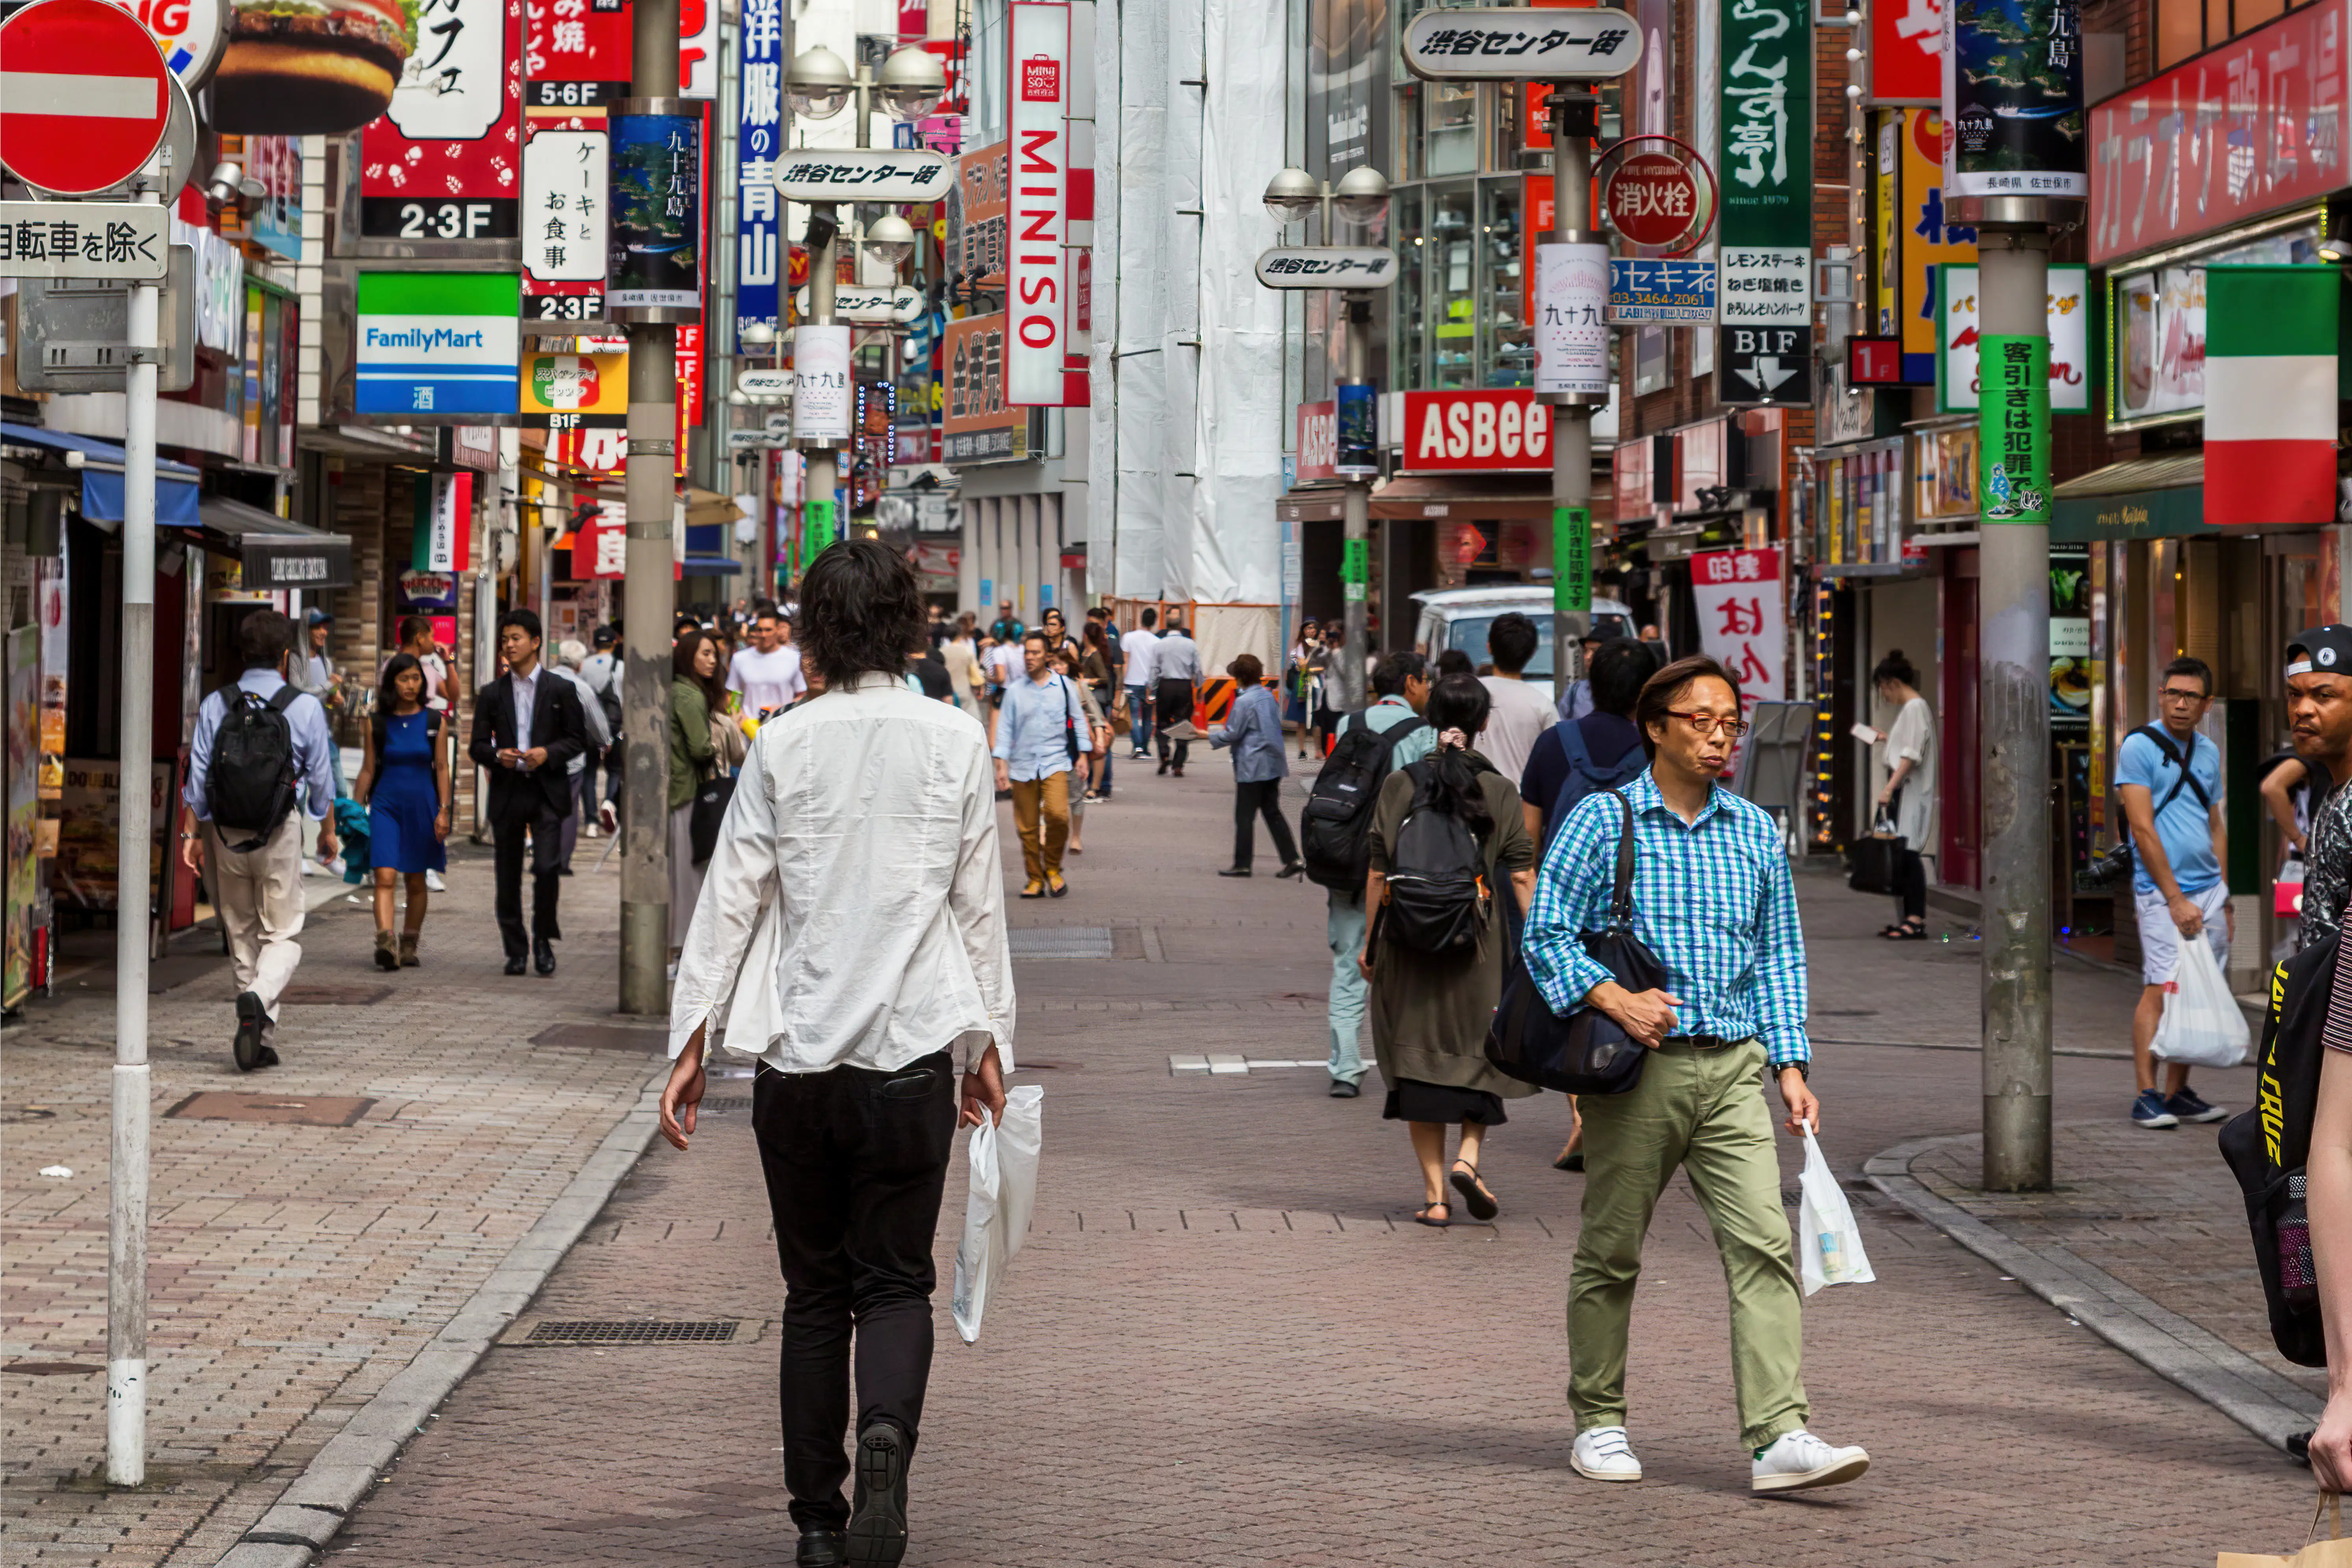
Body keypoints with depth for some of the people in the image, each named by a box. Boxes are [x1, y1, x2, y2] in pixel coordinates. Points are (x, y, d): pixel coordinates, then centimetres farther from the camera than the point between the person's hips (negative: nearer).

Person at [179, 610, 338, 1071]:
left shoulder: (215, 705, 1)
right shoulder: (305, 707, -4)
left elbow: (198, 777, -1)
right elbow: (320, 778, 1)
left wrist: (192, 834, 6)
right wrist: (328, 831, 14)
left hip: (226, 832, 3)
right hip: (280, 832, -2)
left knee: (241, 935, 12)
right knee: (283, 934, 3)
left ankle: (261, 1041, 14)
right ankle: (259, 998, -28)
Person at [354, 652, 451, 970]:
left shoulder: (434, 722, 4)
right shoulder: (378, 724, 4)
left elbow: (442, 768, 4)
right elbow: (369, 769, 9)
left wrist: (444, 810, -3)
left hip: (421, 806, 1)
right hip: (386, 804, -1)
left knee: (416, 881, 9)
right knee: (385, 877, -15)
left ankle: (409, 945, 21)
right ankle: (386, 943, -28)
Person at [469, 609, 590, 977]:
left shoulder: (561, 690, 5)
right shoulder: (491, 694, 10)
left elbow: (578, 739, 4)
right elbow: (478, 746, 9)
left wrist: (548, 753, -13)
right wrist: (497, 756, -13)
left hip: (547, 791, -2)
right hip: (507, 793, 2)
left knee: (546, 868, -15)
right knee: (508, 877, 5)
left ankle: (543, 939, 5)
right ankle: (516, 950, 16)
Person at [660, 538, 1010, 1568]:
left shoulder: (784, 743, -2)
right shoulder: (956, 741, 0)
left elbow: (732, 896, -2)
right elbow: (979, 903, 5)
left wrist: (690, 1039, 3)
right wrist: (988, 1037, 15)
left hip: (797, 1056, 0)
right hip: (912, 1051, 0)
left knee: (815, 1289, 10)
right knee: (897, 1280, 7)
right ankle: (886, 1431, -23)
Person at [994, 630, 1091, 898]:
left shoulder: (1064, 686, 7)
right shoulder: (1015, 691, 9)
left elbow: (1078, 721, 14)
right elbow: (1005, 728, 9)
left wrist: (1082, 755, 8)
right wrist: (1002, 765, 2)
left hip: (1055, 762, -2)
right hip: (1023, 765, 2)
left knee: (1057, 813, -22)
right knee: (1027, 827, 0)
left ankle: (1053, 869, -1)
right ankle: (1036, 880, 12)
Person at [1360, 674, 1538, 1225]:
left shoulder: (1399, 786, -2)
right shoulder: (1499, 791, -2)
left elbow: (1378, 873, -1)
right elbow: (1522, 876, -4)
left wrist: (1370, 941, 7)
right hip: (1479, 942, 0)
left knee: (1420, 1059, 6)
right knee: (1482, 1055, 15)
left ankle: (1434, 1193, 4)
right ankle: (1468, 1156, -7)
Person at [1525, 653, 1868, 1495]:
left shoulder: (1757, 832, 11)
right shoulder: (1601, 819, -1)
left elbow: (1778, 955, 17)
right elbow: (1546, 935, -5)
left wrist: (1790, 1064, 8)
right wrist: (1617, 1000, -20)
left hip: (1733, 1069, 3)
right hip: (1637, 1068, -3)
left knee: (1763, 1243, -11)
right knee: (1611, 1252, 7)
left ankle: (1779, 1438, -16)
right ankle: (1599, 1423, 24)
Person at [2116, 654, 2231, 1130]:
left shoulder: (2208, 752, 15)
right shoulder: (2139, 746, -6)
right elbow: (2142, 829, -11)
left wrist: (2223, 896, 15)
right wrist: (2176, 899, -14)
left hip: (2209, 890, 6)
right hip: (2162, 892, -6)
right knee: (2160, 989, -13)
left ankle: (2177, 1091, 9)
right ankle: (2146, 1096, -14)